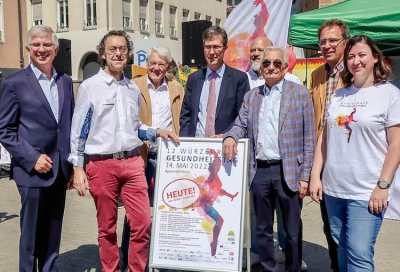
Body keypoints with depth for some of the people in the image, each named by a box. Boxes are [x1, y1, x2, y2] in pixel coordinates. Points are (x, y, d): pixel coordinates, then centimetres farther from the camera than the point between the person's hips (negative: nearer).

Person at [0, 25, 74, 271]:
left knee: (53, 233, 15)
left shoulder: (66, 82, 9)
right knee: (32, 233, 7)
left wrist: (73, 164, 9)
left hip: (60, 169, 4)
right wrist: (32, 158, -15)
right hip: (33, 170, -4)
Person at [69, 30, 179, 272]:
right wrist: (78, 168, -5)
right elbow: (79, 131, -2)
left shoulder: (133, 89, 11)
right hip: (102, 165, -3)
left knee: (143, 224, 2)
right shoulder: (90, 86, -2)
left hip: (132, 162, 4)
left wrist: (156, 132, 3)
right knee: (107, 228, 10)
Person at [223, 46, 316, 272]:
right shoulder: (251, 97, 12)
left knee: (292, 229, 8)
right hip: (260, 170, 3)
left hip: (289, 171, -3)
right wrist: (230, 136, -15)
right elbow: (241, 125, 10)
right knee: (263, 228, 14)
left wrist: (305, 175, -8)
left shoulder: (301, 94, 0)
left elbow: (309, 138, -3)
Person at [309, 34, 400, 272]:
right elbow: (324, 138, 12)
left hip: (366, 192, -5)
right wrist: (316, 176, 7)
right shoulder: (338, 95, 10)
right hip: (333, 189, 5)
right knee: (342, 250, 16)